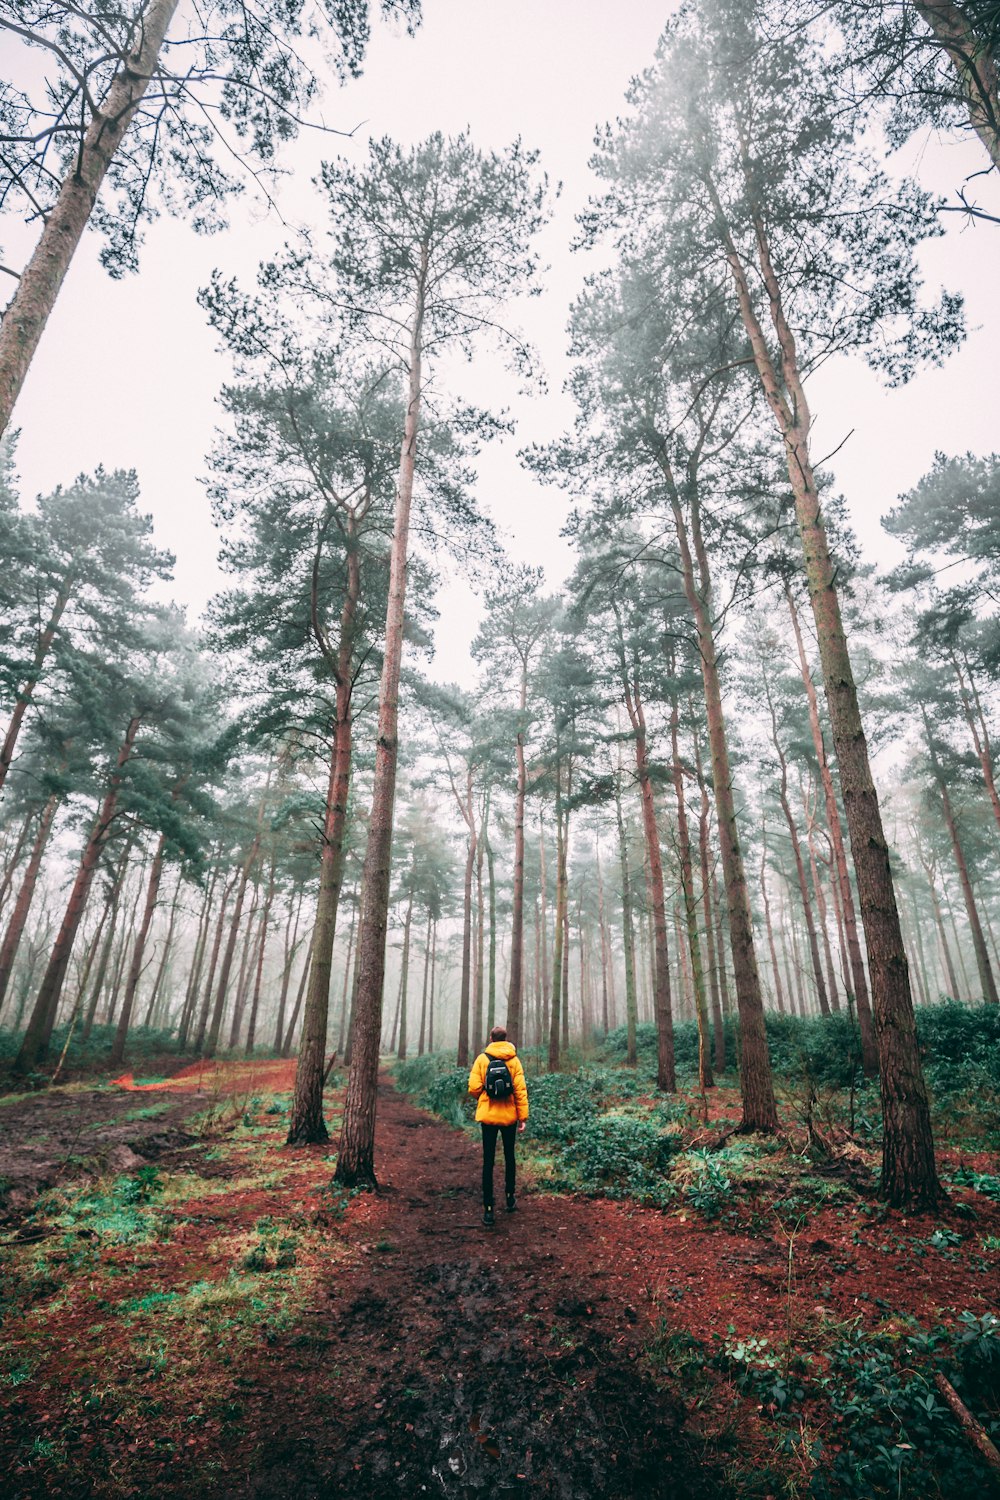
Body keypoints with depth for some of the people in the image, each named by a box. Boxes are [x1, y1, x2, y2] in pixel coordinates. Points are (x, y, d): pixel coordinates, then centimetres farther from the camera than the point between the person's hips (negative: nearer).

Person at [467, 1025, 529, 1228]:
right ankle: (510, 1198, 31)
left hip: (488, 1116, -1)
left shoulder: (482, 1059, -6)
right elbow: (521, 1090, -7)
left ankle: (488, 1209, 4)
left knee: (488, 1161, 5)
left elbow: (474, 1088, -10)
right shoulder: (514, 1060, -4)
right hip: (509, 1116, 1)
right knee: (509, 1157, 21)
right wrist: (523, 1117, -2)